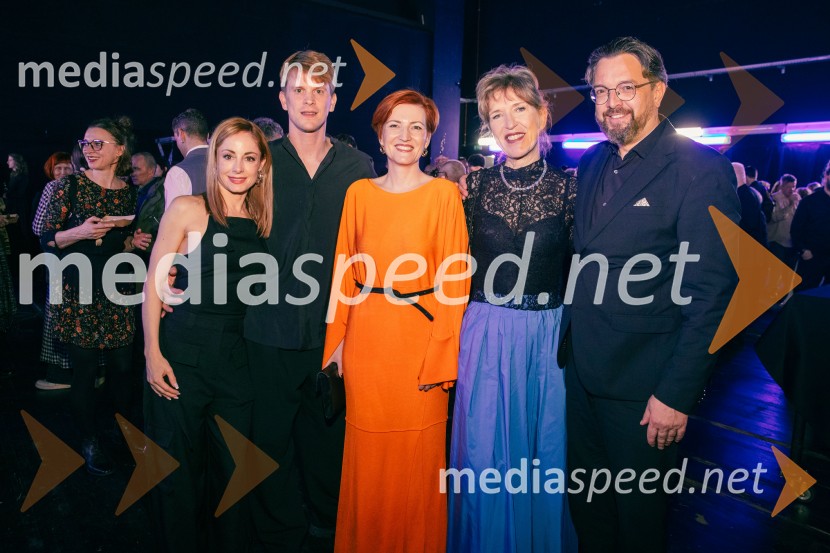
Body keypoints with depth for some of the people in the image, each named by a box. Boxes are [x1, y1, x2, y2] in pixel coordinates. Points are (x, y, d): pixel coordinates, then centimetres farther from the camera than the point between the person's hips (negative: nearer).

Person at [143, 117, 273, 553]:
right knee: (178, 463, 7)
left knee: (232, 464, 13)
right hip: (182, 351, -3)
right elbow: (154, 283, -4)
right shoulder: (187, 210, -5)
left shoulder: (263, 221, 7)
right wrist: (153, 353, -9)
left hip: (235, 354, 4)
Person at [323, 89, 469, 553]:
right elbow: (345, 271, 6)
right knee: (368, 456, 13)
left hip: (420, 338, -2)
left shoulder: (444, 194, -2)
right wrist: (336, 340, 2)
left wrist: (442, 353, -12)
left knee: (418, 455, 9)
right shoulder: (359, 193, 6)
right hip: (366, 338, 3)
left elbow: (454, 279, -6)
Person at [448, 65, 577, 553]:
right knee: (485, 455, 10)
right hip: (487, 334, 0)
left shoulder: (567, 188, 0)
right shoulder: (476, 184, 2)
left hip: (549, 336, 0)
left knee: (545, 453, 13)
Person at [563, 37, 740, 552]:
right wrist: (570, 347, 6)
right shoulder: (591, 163, 8)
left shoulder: (700, 166, -12)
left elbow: (712, 292, -16)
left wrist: (677, 394, -17)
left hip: (644, 387, -6)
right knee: (587, 508, 21)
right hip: (581, 374, 6)